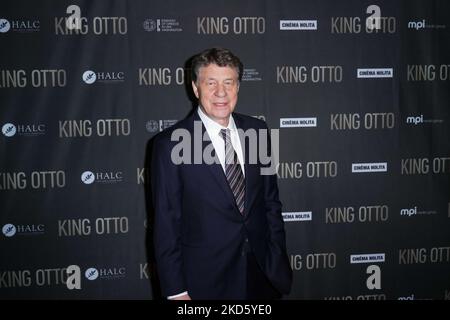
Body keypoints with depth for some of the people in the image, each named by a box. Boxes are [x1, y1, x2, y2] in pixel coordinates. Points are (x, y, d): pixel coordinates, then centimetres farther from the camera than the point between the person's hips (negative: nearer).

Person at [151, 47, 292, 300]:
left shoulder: (257, 130, -1)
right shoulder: (171, 144, -13)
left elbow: (271, 201, 6)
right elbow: (166, 224, -10)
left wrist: (280, 262, 5)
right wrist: (176, 292, -9)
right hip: (205, 281, -3)